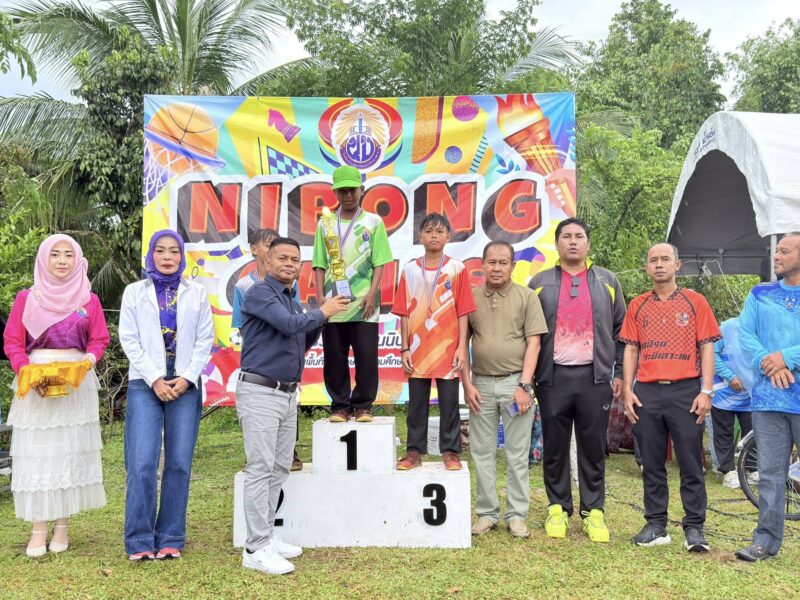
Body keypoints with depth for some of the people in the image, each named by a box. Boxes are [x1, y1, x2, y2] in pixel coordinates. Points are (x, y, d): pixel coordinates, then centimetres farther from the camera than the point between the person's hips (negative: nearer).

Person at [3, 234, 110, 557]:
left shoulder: (89, 300, 5)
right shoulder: (26, 298, 4)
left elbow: (99, 340, 6)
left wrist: (86, 363, -14)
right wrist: (28, 372, -14)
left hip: (78, 384, 1)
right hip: (34, 384, 0)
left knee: (71, 451, 3)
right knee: (36, 453, 0)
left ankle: (62, 526, 12)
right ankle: (38, 530, 7)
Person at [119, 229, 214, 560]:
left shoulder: (197, 293, 9)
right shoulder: (135, 292, 8)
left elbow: (205, 340, 5)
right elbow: (129, 339, 2)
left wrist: (186, 378, -7)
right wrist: (155, 380, -8)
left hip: (185, 384, 1)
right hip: (145, 384, -1)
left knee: (179, 463, 1)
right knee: (143, 463, -7)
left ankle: (170, 539, 12)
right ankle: (140, 540, 5)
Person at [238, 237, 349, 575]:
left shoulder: (291, 301, 17)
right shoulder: (261, 293, -9)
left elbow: (302, 344, 22)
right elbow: (289, 324, -23)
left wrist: (322, 318, 8)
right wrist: (323, 312, -7)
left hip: (287, 394, 9)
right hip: (260, 392, -9)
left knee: (279, 468, 12)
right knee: (261, 469, -7)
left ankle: (266, 536, 22)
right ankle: (256, 549, -1)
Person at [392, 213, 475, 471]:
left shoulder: (457, 269, 0)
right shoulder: (410, 270, 4)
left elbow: (462, 311, -1)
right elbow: (404, 313, 5)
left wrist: (462, 347, -6)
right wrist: (404, 348, 0)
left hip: (447, 350, -2)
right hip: (418, 351, 2)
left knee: (449, 403, 4)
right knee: (416, 403, 9)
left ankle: (450, 452, 15)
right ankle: (414, 451, 18)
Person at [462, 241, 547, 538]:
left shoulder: (526, 297, 1)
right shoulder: (470, 298, 6)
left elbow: (533, 343, -3)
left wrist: (524, 385, -10)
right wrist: (467, 384, 0)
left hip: (516, 383, -2)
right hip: (481, 384, 2)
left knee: (518, 454, 4)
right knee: (483, 452, 8)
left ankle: (517, 515, 14)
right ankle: (486, 513, 19)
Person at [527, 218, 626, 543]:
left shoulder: (607, 281, 11)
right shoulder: (540, 283, 9)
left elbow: (620, 330, 10)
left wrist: (619, 372, 4)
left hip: (595, 376, 0)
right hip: (553, 376, 0)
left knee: (593, 447, 5)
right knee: (554, 446, 6)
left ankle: (593, 511, 14)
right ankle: (558, 508, 17)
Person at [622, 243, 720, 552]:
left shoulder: (695, 302, 5)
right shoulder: (638, 306, 11)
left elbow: (706, 348, 2)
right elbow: (631, 350, 10)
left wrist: (706, 391, -6)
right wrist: (628, 390, 2)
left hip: (685, 390, -2)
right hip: (647, 393, 2)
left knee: (691, 463, 1)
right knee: (652, 464, 8)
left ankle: (694, 528, 11)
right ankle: (655, 526, 16)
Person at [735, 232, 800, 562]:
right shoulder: (760, 295, 12)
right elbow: (745, 334, 3)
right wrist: (767, 363, -13)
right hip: (768, 396, 3)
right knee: (770, 472, 7)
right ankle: (766, 540, 14)